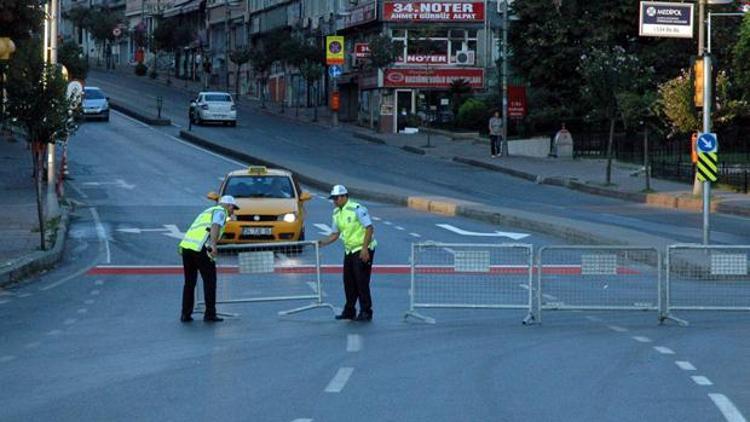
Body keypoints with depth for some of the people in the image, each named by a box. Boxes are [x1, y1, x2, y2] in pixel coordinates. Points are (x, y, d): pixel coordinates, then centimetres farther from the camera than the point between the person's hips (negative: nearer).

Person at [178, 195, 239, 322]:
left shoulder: (207, 212, 33)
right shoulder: (221, 211, 7)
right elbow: (215, 226, -14)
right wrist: (213, 245, -28)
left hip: (185, 245, 7)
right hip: (200, 248, -7)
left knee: (189, 282, 15)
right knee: (209, 281, 5)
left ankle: (186, 314, 14)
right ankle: (210, 314, 6)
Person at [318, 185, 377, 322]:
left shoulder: (357, 209, -15)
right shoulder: (336, 213, 9)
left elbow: (369, 228, -17)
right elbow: (335, 234, 16)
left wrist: (364, 249, -22)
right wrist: (322, 243, 0)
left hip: (362, 250, -8)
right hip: (349, 250, 8)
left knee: (361, 281, -8)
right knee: (348, 282, 9)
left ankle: (366, 312, -1)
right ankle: (349, 311, 18)